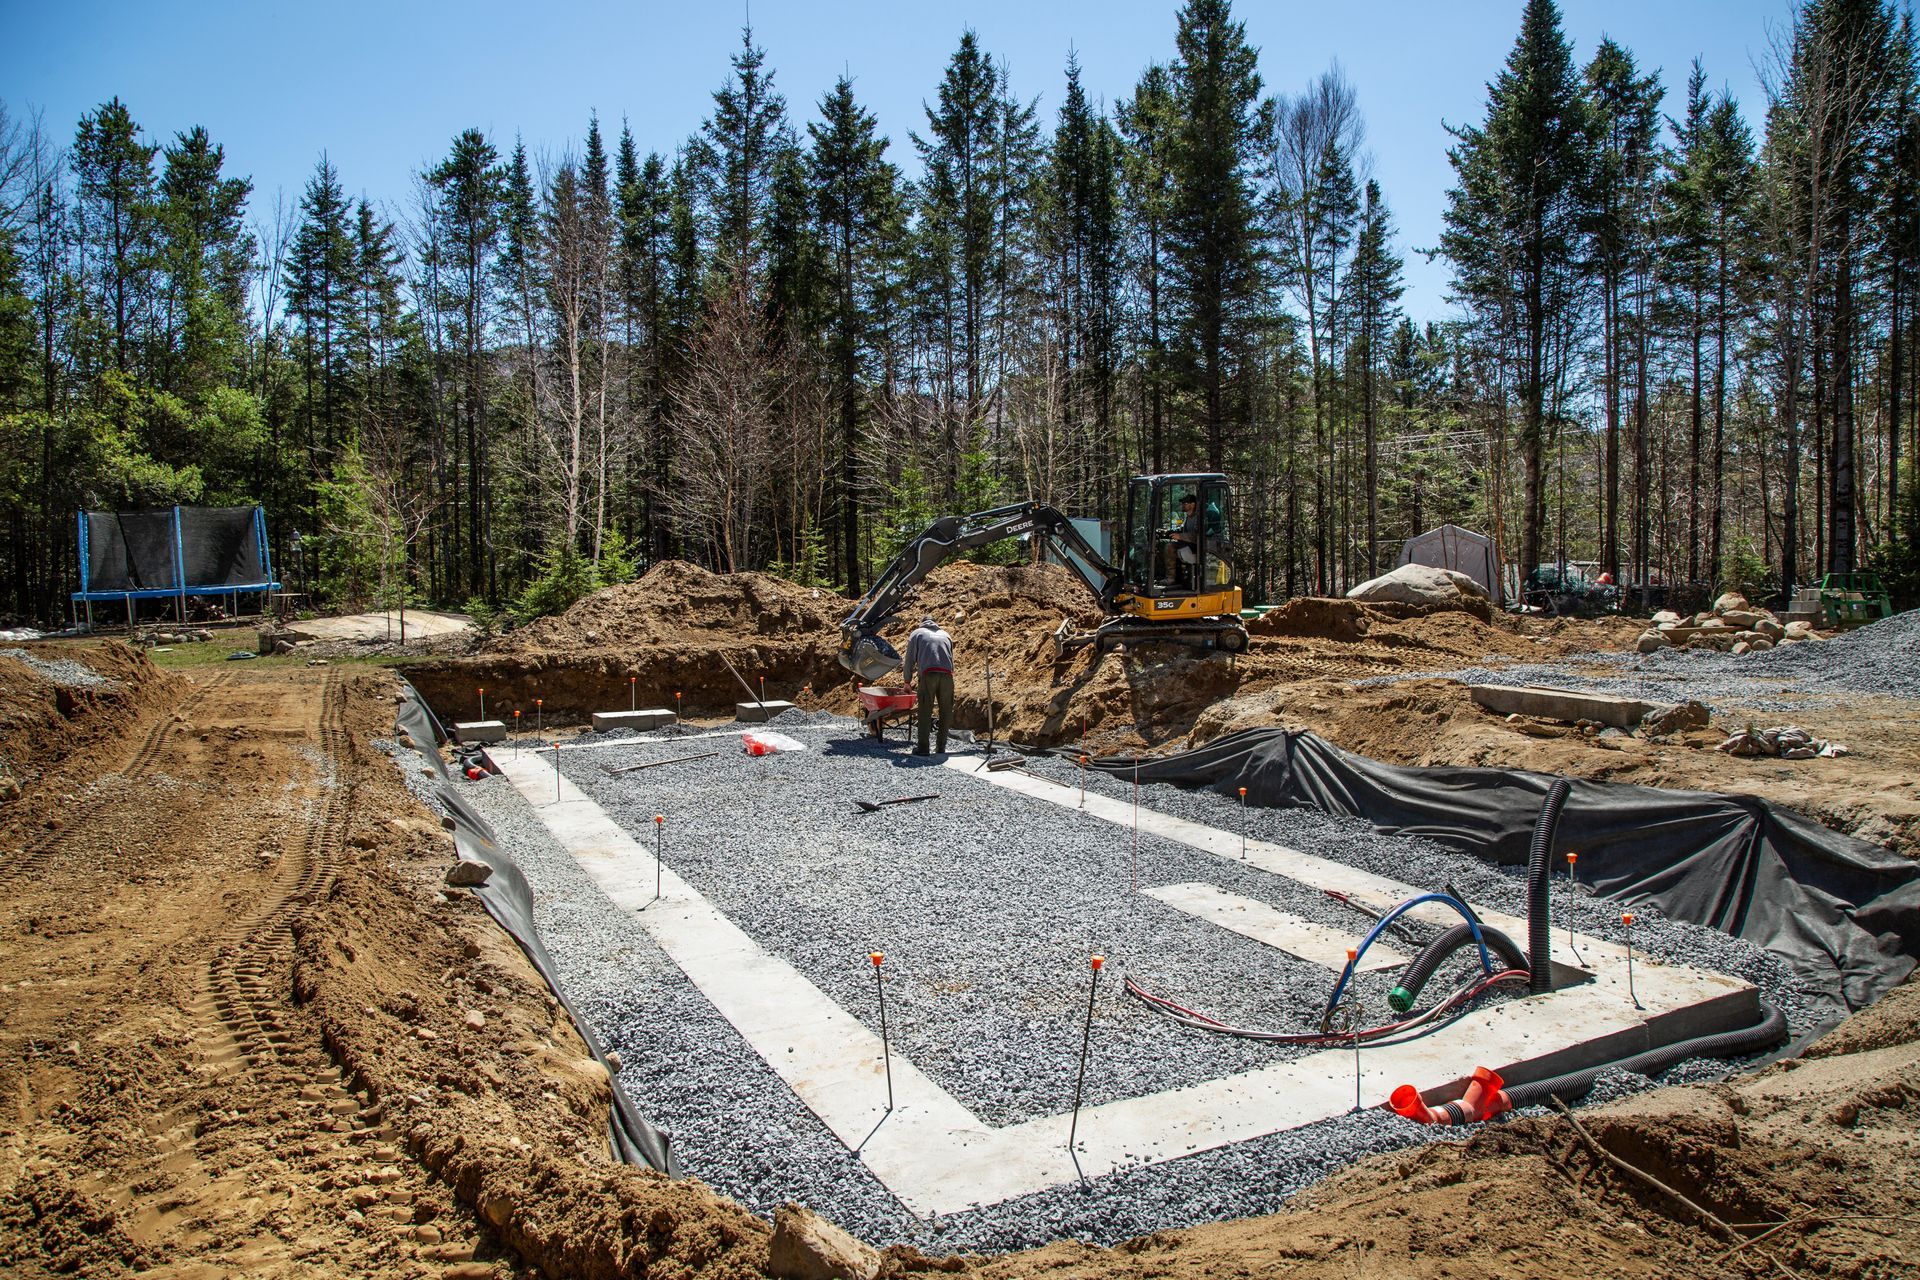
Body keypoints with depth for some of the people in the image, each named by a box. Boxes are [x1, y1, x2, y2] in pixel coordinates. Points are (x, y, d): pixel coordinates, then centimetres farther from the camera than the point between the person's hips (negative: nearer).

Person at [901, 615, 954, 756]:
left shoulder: (917, 633, 19)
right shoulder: (946, 635, 29)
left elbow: (910, 659, 16)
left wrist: (908, 680, 23)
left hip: (928, 674, -3)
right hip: (947, 675, 3)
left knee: (925, 711, -2)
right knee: (945, 711, 8)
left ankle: (923, 747, -5)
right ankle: (942, 747, 10)